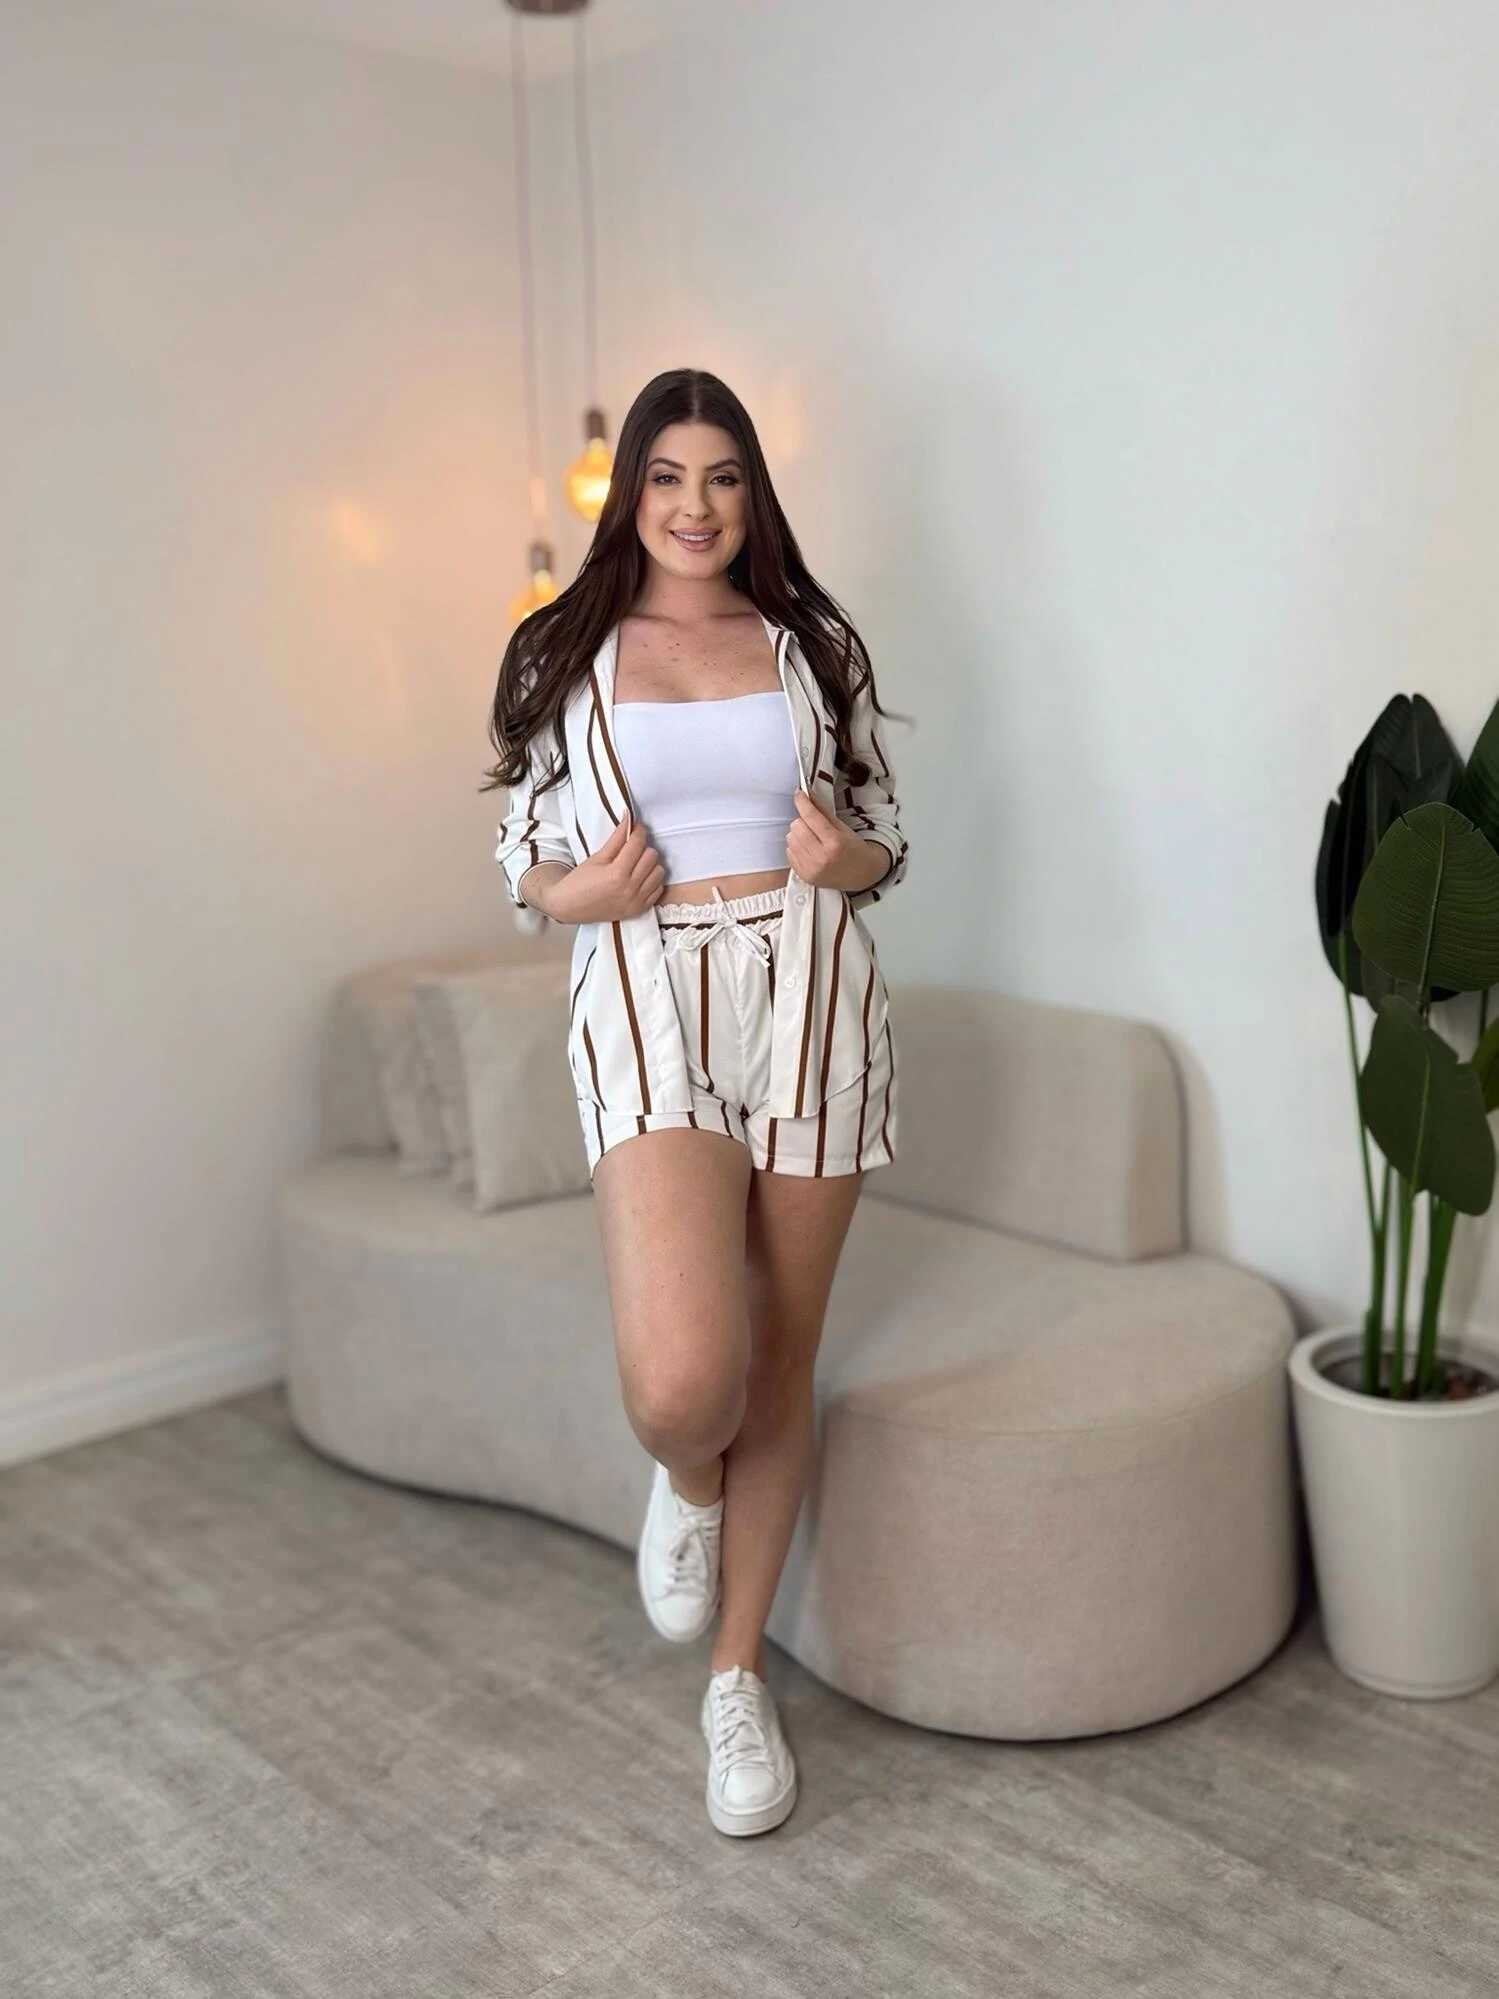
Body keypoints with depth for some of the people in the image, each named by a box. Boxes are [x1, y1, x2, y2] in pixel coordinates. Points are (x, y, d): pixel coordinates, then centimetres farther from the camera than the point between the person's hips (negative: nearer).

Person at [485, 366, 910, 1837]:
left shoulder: (814, 645, 10)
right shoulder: (563, 654, 7)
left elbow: (885, 834, 14)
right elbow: (523, 852, 10)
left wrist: (846, 860, -9)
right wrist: (579, 889, -12)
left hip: (811, 998, 2)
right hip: (648, 997, -2)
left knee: (779, 1365, 9)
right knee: (680, 1382, -20)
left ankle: (737, 1677, 29)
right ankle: (686, 1482, 21)